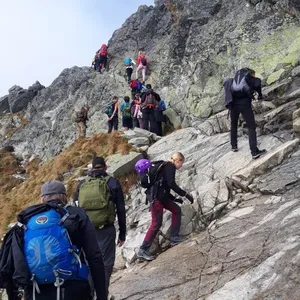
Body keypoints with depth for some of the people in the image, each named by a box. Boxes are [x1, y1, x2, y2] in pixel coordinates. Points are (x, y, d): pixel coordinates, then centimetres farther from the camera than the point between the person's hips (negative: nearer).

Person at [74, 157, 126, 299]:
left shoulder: (82, 184, 9)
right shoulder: (113, 183, 2)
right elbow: (121, 210, 1)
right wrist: (122, 233, 8)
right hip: (105, 229, -3)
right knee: (105, 264, 5)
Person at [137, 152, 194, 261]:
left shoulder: (166, 166, 23)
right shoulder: (170, 166, -5)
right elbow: (171, 184, -17)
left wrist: (174, 198, 25)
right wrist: (186, 194, -12)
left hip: (161, 196, 10)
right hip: (156, 196, -10)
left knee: (176, 210, 17)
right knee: (156, 223, -8)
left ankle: (174, 238, 18)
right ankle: (143, 250, -4)